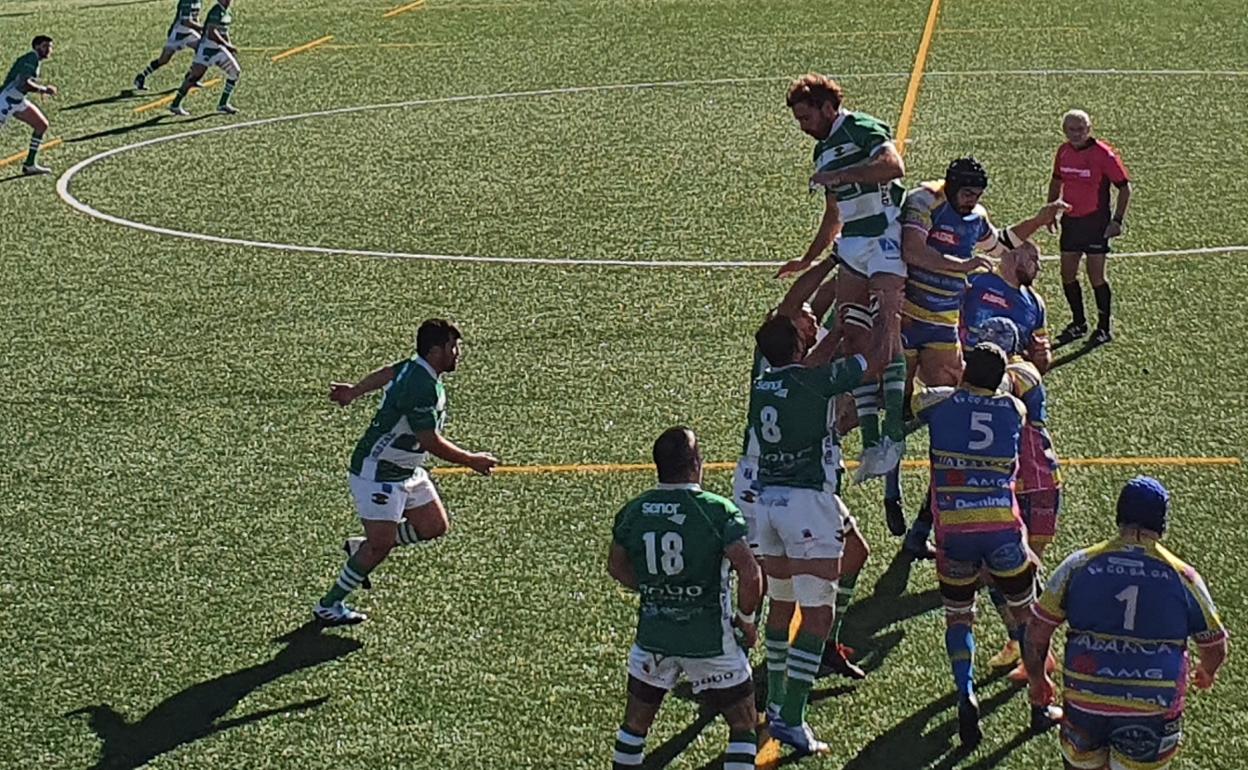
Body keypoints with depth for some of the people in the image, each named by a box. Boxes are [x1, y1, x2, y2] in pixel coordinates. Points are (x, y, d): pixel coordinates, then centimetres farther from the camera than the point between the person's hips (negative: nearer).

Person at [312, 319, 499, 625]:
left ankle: (361, 547, 21)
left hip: (406, 471, 10)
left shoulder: (413, 367, 2)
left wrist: (354, 391, 38)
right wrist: (471, 461, -14)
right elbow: (430, 442, -25)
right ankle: (328, 606, 4)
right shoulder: (422, 388, -28)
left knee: (435, 526, 7)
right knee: (381, 545, -10)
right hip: (377, 473, -10)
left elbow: (387, 373, 21)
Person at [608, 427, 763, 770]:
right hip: (710, 640, -4)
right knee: (743, 725, 12)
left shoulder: (633, 511, -1)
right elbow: (750, 574, -19)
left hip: (653, 638, 4)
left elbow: (617, 567, 14)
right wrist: (747, 620, -3)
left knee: (635, 724, 21)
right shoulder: (717, 511, -14)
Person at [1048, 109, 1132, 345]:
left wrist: (1117, 220, -13)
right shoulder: (1063, 152, 3)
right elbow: (1057, 181, 21)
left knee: (1096, 275, -2)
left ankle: (1104, 328, 11)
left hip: (1096, 221, -6)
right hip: (1071, 220, 6)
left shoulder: (1104, 154, -14)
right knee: (1067, 274, 9)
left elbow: (1125, 187, -10)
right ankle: (1078, 323, 25)